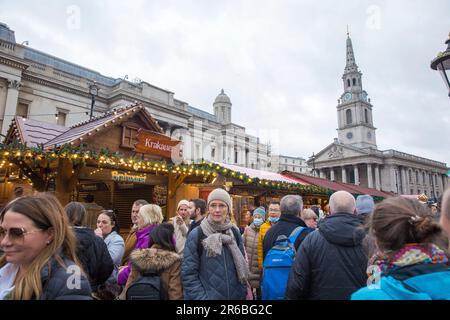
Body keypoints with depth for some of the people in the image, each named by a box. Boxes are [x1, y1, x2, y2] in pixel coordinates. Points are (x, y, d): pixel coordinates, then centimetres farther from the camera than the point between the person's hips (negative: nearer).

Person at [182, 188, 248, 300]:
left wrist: (243, 293, 2)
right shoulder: (196, 234, -11)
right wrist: (201, 297, -17)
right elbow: (188, 273, -11)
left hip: (235, 296, 4)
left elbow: (242, 267, 7)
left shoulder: (235, 233, 0)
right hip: (208, 296, -3)